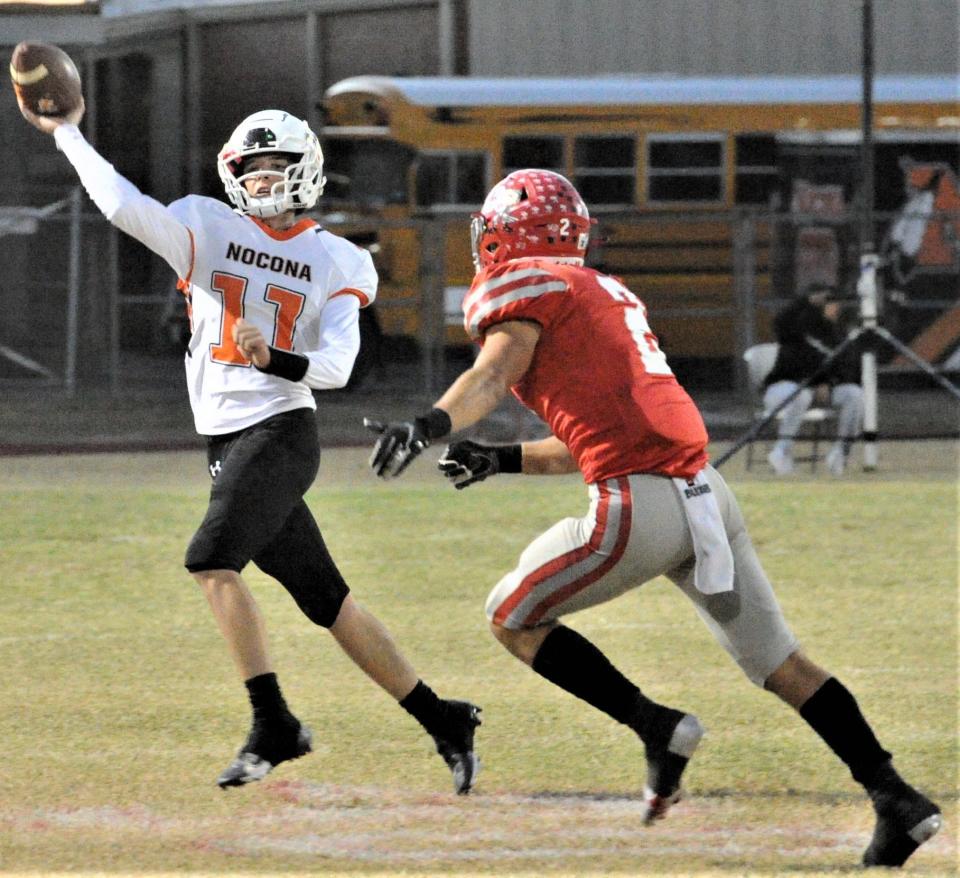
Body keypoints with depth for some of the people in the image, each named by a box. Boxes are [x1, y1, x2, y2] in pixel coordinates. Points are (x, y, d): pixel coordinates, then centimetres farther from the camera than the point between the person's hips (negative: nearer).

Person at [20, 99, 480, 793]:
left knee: (213, 558, -25)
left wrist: (275, 359, -25)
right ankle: (441, 720, 14)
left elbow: (336, 367, -7)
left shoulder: (336, 265, 3)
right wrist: (68, 135, -11)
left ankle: (273, 724, -20)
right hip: (227, 441, 4)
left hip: (281, 431, -4)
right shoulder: (209, 229, 7)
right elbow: (124, 207, -7)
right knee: (326, 602, 5)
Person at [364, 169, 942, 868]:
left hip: (641, 507, -8)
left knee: (513, 619, 10)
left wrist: (430, 425, -36)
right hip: (705, 492, 8)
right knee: (779, 660, 14)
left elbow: (494, 374, -20)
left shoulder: (526, 286, 2)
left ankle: (655, 726, -2)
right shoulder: (610, 294, 28)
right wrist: (505, 461, 35)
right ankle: (898, 801, 7)